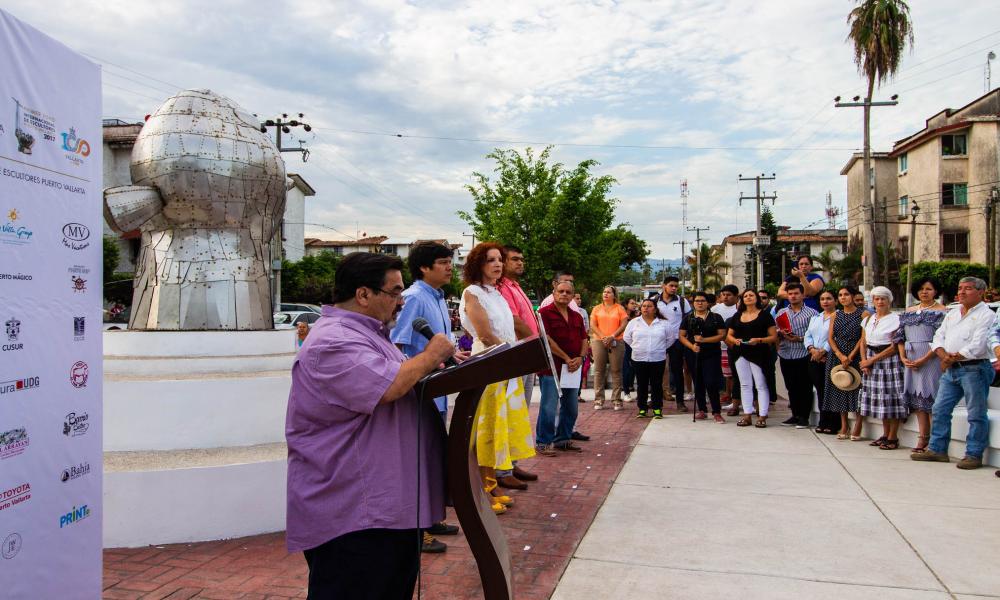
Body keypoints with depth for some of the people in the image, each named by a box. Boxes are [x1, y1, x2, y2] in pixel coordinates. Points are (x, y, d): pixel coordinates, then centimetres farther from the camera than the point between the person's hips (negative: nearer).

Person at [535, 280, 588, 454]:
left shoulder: (577, 316, 16)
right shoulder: (545, 313, -6)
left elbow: (584, 340, 14)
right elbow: (547, 340, -14)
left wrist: (580, 358, -6)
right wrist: (567, 358, -14)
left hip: (573, 369, 7)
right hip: (551, 369, -7)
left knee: (571, 407, 14)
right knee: (549, 408, -6)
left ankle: (563, 439, 27)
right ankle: (542, 443, 5)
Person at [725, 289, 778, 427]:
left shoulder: (765, 315, -1)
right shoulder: (737, 316, 12)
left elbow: (774, 337, -5)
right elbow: (729, 335, 16)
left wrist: (759, 340, -20)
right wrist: (735, 340, -6)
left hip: (759, 353, -5)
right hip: (741, 354, 5)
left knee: (761, 385, -3)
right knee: (745, 385, 8)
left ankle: (762, 416, 0)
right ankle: (747, 415, 14)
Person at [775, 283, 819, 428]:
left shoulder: (811, 313, -1)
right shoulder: (781, 312, 13)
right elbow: (774, 332, 14)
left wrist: (799, 338, -17)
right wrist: (781, 333, -7)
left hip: (803, 356, -4)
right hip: (786, 356, 4)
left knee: (805, 388, 1)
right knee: (791, 387, 11)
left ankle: (804, 417, 10)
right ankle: (795, 415, 22)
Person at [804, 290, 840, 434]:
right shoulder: (815, 318, 20)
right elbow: (808, 336, 13)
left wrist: (822, 351, -18)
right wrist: (812, 349, -5)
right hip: (814, 359, 6)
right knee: (820, 390, 9)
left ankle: (833, 424, 1)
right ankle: (823, 422, 15)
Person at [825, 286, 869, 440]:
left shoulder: (863, 314, -1)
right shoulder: (836, 315, 11)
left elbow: (863, 338, -7)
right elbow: (830, 338, 4)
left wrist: (850, 356, -14)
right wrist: (840, 355, -11)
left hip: (856, 356, -4)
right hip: (837, 356, 4)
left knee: (856, 388, -5)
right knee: (839, 389, 5)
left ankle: (858, 427, 1)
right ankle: (844, 426, 12)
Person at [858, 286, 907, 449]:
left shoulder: (895, 319, -7)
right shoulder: (868, 320, 13)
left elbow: (894, 347, -12)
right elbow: (863, 343, 13)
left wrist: (873, 360, -13)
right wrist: (864, 360, -3)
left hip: (889, 360, -6)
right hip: (870, 361, 6)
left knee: (891, 396, -5)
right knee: (879, 397, 9)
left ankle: (893, 437, 1)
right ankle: (885, 434, 19)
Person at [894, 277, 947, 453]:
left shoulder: (942, 312, -2)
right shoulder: (909, 312, 15)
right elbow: (900, 336, 13)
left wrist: (923, 359, -16)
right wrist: (903, 357, 0)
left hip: (931, 359, -5)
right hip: (911, 360, 5)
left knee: (930, 394, -7)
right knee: (916, 396, 6)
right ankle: (923, 437, 12)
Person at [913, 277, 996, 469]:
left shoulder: (986, 315, -6)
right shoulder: (952, 313, 17)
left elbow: (977, 346, -16)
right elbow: (938, 337, 10)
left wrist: (954, 358, -10)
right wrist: (944, 355, -8)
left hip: (974, 369, -7)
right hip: (950, 370, 7)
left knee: (976, 414, -1)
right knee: (939, 410, 8)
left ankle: (974, 455, 6)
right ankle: (937, 449, 16)